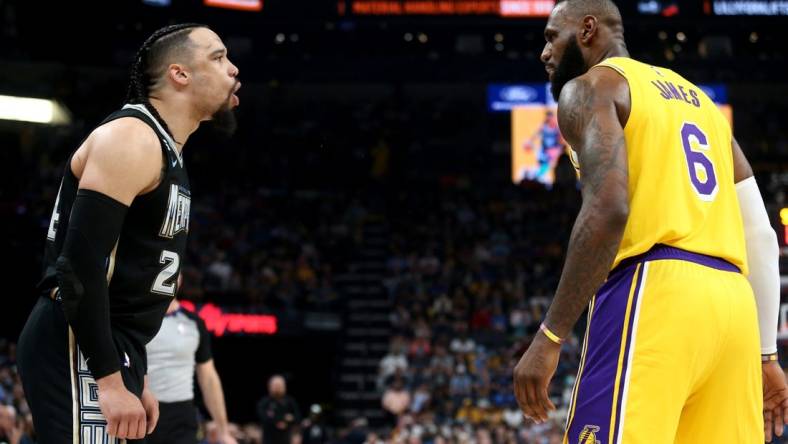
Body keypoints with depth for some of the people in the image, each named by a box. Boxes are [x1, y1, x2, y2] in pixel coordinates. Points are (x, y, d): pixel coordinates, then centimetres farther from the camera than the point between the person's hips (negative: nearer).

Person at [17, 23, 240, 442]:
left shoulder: (167, 154, 18)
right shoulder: (131, 138, -12)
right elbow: (80, 262, -21)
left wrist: (136, 377, 21)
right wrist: (110, 380, -23)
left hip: (113, 349, 10)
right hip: (78, 350, -10)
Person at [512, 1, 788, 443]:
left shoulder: (590, 88, 5)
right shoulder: (698, 99, 28)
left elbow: (608, 209, -14)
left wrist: (549, 338, -14)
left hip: (653, 294, -8)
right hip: (732, 303, 8)